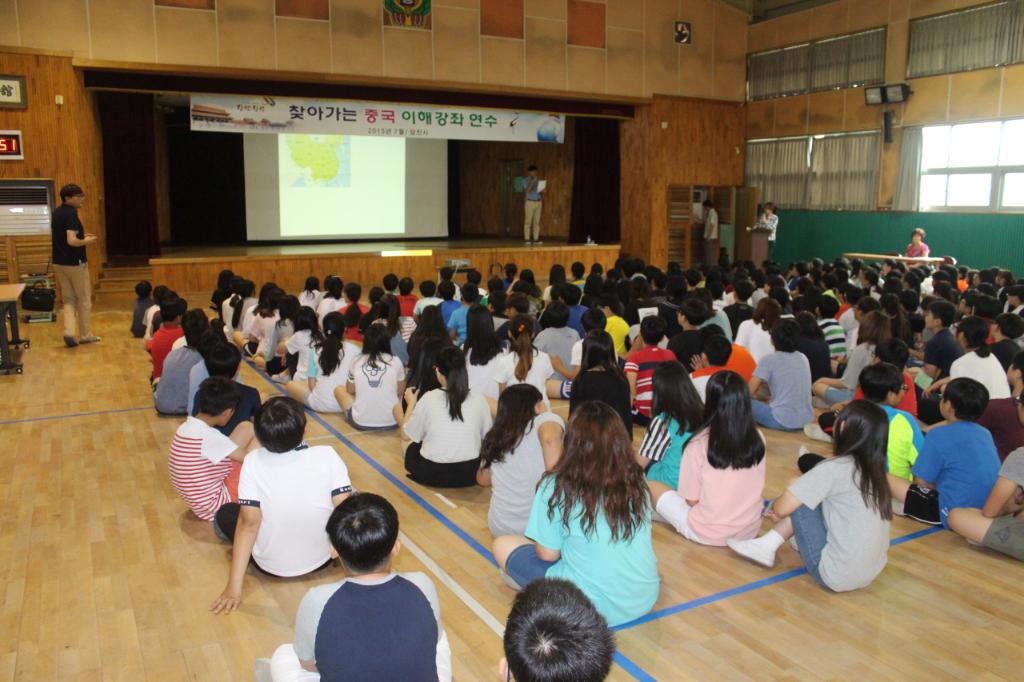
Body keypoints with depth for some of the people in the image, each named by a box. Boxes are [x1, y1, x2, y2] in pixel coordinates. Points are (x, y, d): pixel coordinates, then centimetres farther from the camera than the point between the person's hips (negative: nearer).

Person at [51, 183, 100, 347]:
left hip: (58, 263, 8)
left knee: (68, 299, 13)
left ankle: (69, 332, -3)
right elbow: (72, 241, -27)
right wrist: (86, 241, -8)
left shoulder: (57, 212, 9)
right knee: (84, 300, 7)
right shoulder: (71, 214, -18)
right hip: (75, 263, -8)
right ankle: (85, 335, 16)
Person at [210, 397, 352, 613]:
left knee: (224, 514, 24)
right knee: (354, 501, 25)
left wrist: (234, 586, -13)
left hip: (270, 565, 0)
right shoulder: (327, 456, -21)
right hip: (322, 559, 0)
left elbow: (249, 523, -19)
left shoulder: (253, 462, -21)